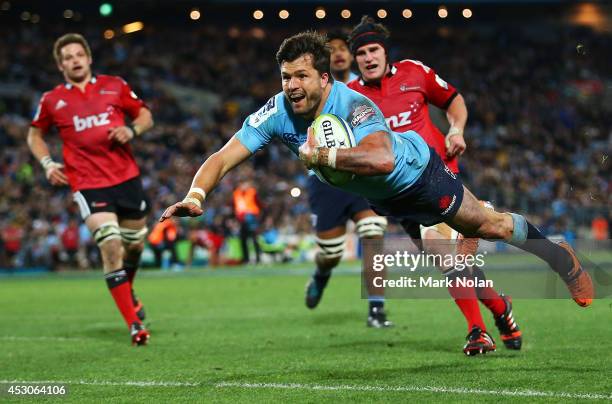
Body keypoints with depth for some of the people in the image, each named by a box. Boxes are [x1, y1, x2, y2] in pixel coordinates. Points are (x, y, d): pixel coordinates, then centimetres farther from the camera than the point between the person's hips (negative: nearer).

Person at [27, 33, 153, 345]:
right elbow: (34, 135, 19)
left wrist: (132, 130, -6)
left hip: (127, 177, 3)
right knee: (111, 247, -17)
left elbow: (145, 115, 15)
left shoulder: (115, 87, 7)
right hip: (88, 184, -2)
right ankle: (134, 323, -14)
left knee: (135, 244, 13)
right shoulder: (52, 100, 5)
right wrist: (47, 163, 3)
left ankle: (127, 292, 46)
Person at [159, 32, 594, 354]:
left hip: (417, 172, -5)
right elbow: (223, 158, -29)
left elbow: (383, 159, -61)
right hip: (379, 195, 6)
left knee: (484, 224, 8)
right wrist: (195, 197, -47)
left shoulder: (354, 106, -43)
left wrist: (321, 154, -61)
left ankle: (559, 256, 32)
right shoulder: (276, 113, -28)